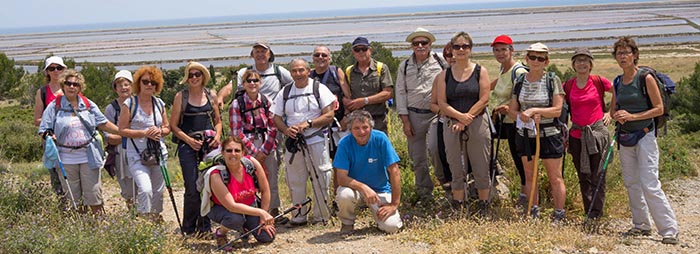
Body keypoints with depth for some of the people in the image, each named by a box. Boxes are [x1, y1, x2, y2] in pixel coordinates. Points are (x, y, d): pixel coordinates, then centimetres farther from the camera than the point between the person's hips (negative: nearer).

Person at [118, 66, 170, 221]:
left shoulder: (159, 104, 10)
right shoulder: (129, 104, -3)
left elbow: (167, 127, 17)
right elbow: (122, 130, -6)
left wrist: (160, 131, -7)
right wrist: (144, 133, -17)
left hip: (159, 154, 5)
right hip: (137, 155, -5)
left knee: (158, 191, 12)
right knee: (145, 189, -22)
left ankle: (156, 219, 28)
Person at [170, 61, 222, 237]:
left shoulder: (211, 96, 11)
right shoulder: (181, 97, 2)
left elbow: (218, 121, 18)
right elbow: (173, 125, 1)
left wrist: (217, 136, -1)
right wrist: (189, 140, -11)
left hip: (209, 144, 3)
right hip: (188, 145, -3)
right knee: (192, 188, -5)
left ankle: (205, 226, 11)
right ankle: (189, 228, 8)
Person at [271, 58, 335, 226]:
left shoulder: (319, 89, 1)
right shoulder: (284, 93, 11)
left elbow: (329, 116, -6)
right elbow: (277, 118, 11)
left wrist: (307, 124, -16)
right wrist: (286, 130, -10)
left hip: (316, 141, -3)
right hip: (293, 143, 3)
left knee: (320, 180, -1)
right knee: (295, 181, 7)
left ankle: (321, 216, 10)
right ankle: (298, 217, 17)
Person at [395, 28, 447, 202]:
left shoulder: (441, 62, 0)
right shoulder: (405, 66, 8)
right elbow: (400, 93, 7)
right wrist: (405, 120, 2)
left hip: (436, 113, -3)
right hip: (414, 115, 3)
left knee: (435, 148, -21)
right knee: (418, 157, 8)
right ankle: (424, 192, 22)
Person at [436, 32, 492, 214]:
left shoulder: (480, 72, 4)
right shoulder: (445, 75, 8)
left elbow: (484, 99, -5)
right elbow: (441, 103, 0)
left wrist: (467, 118, -12)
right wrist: (460, 116, -15)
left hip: (477, 125, -2)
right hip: (452, 126, 2)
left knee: (481, 169, 2)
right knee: (457, 170, 7)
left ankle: (484, 207, 13)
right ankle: (458, 209, 14)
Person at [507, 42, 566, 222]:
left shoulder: (553, 80, -5)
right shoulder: (519, 82, 5)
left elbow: (557, 110, -12)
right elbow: (512, 110, 6)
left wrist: (533, 110, -21)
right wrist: (523, 116, -15)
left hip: (549, 134, -4)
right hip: (525, 135, 4)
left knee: (555, 178, 1)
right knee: (529, 176, 11)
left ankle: (559, 216, 8)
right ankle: (534, 214, 21)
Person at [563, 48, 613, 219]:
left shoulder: (599, 82, -4)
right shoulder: (568, 85, 3)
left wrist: (610, 112, 2)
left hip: (598, 132, -3)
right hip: (577, 135, 3)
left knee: (597, 176, -2)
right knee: (583, 176, 9)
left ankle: (596, 213, 3)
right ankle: (589, 213, 17)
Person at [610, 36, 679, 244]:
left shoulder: (646, 78, -9)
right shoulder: (617, 82, 9)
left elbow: (659, 108, -10)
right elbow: (613, 110, 18)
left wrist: (632, 116, -18)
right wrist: (617, 116, -5)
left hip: (644, 135, -7)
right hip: (625, 137, 7)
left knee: (649, 185, -12)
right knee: (631, 184, 10)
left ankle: (670, 230, -7)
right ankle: (642, 225, 21)